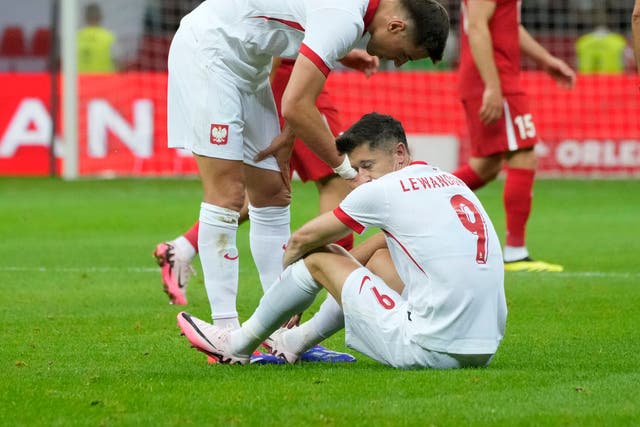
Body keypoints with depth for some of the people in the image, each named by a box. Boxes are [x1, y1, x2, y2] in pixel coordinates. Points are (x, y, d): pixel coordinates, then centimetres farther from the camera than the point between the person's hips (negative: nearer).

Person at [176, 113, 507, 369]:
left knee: (316, 257, 9)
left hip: (431, 351, -8)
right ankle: (294, 342, 44)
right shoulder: (450, 182, 16)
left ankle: (239, 344, 29)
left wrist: (287, 264, 30)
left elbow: (304, 238, 9)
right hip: (485, 348, 8)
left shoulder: (385, 190, -5)